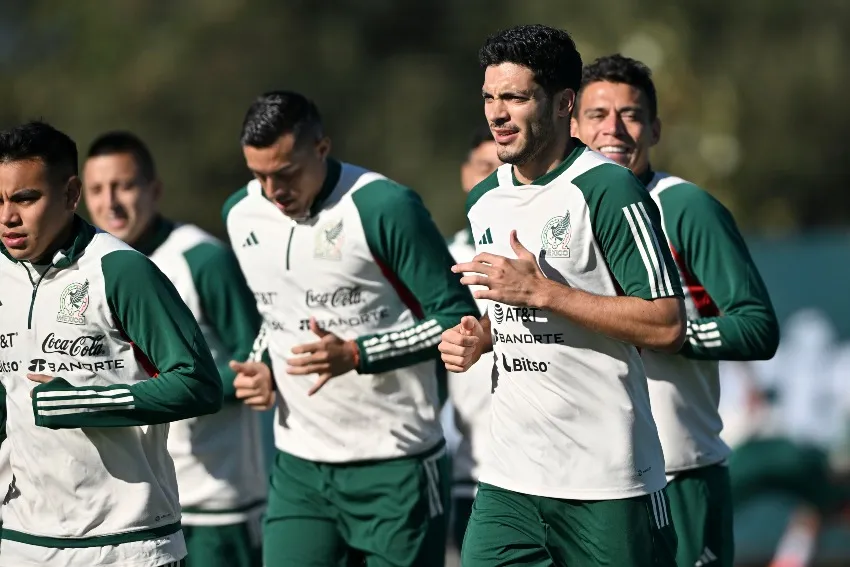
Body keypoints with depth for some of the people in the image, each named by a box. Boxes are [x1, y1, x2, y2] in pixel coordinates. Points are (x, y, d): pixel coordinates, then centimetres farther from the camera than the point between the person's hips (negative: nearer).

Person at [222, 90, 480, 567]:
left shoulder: (384, 207, -14)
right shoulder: (241, 215, 7)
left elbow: (457, 319, -13)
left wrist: (357, 356, -21)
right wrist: (264, 370, 6)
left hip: (394, 468, -5)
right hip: (300, 468, 5)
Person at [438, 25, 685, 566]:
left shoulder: (608, 191, -12)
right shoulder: (484, 201, 12)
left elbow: (667, 326, -17)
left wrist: (541, 291, -19)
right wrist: (477, 335, 5)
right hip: (509, 479, 6)